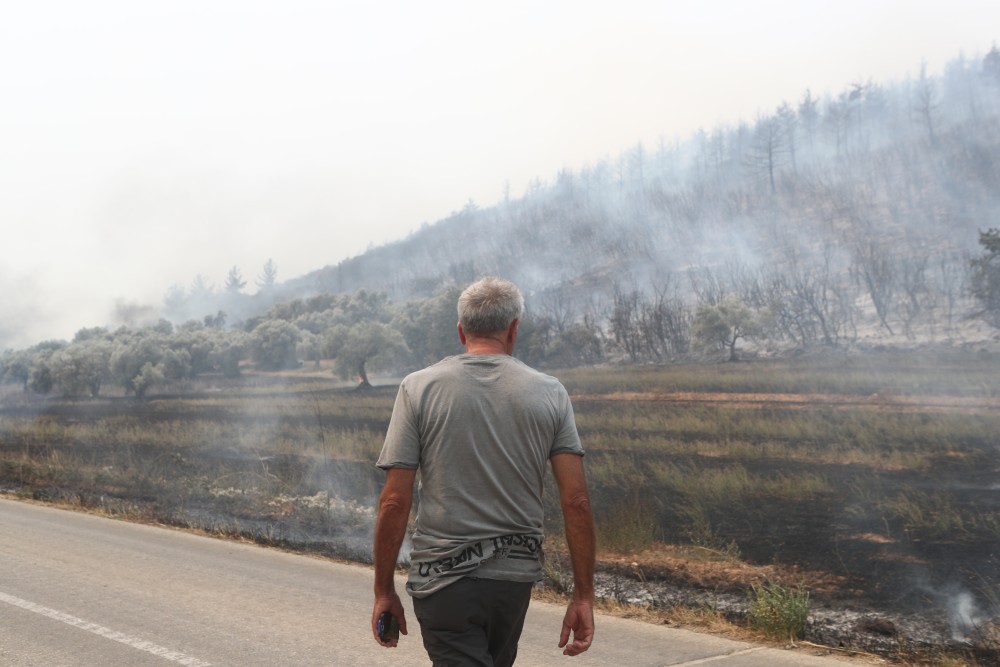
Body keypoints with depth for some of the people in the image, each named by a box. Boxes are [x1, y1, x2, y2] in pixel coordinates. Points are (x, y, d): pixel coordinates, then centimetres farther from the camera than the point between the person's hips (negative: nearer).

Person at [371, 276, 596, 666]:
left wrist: (384, 591, 1)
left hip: (444, 578, -3)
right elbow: (576, 502, -6)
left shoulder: (419, 388, -5)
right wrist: (583, 596, 0)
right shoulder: (549, 393, -1)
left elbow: (394, 502, -9)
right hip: (516, 576, 4)